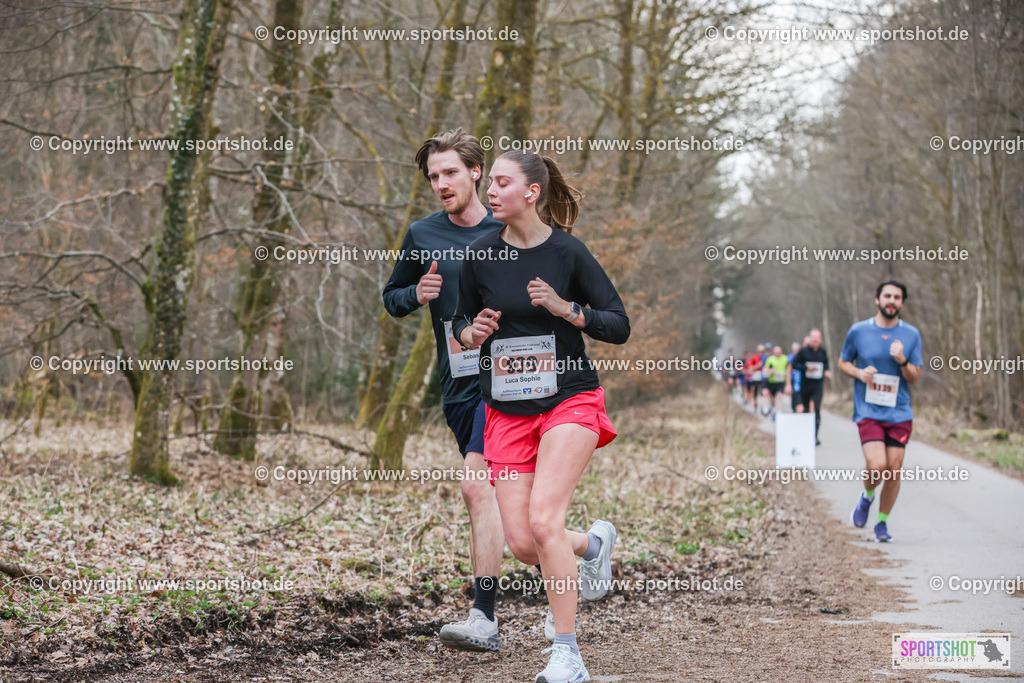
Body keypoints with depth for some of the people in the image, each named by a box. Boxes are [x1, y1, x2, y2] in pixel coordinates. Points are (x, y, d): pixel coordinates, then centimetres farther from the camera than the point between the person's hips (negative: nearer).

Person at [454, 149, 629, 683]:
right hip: (507, 411, 4)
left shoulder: (567, 252, -6)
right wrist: (472, 334, -9)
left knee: (544, 521, -21)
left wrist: (565, 308, -19)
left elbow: (619, 327, -4)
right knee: (522, 544, -3)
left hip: (569, 399, -4)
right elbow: (462, 324, 15)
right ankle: (594, 544, 32)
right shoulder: (480, 254, 2)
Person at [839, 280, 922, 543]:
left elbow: (915, 378, 6)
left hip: (900, 413, 2)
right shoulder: (858, 331, 1)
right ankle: (867, 497, 16)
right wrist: (859, 373, -8)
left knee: (894, 471, 0)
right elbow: (843, 362, 13)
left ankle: (882, 523, 19)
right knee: (877, 466, -18)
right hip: (868, 411, -2)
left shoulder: (911, 334, 4)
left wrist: (902, 361, -15)